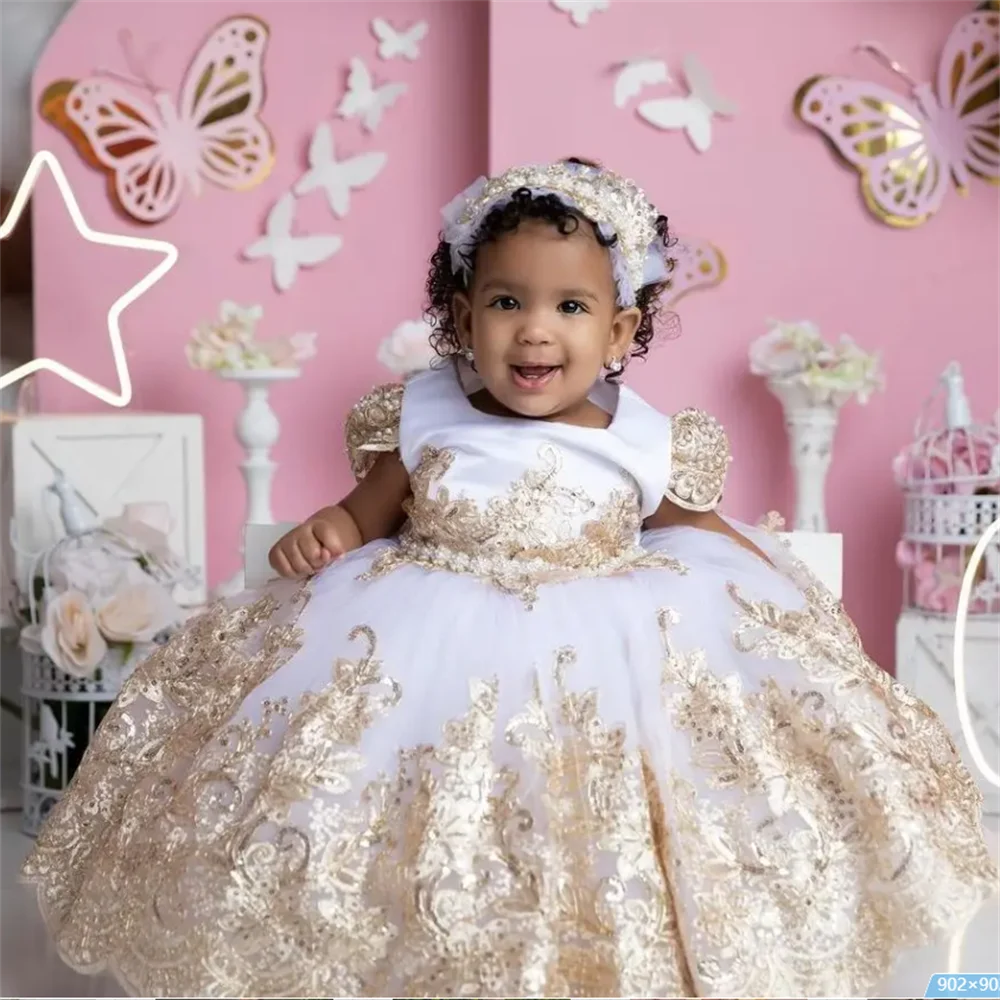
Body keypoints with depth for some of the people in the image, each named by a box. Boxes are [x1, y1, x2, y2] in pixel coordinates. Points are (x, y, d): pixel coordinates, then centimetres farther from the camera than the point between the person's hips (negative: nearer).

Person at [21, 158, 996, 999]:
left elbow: (693, 532, 7)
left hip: (609, 646, 0)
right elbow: (367, 513, 9)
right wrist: (326, 530, -9)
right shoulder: (421, 420, -2)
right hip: (432, 649, 1)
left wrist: (767, 589, -4)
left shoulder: (646, 443, -4)